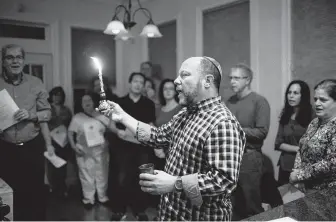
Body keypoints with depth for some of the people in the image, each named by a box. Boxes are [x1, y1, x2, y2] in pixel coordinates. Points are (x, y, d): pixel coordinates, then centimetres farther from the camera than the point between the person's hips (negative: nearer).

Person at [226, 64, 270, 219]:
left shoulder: (259, 101, -8)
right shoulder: (230, 101, 12)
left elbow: (262, 132, -15)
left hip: (249, 157, -6)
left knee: (252, 206, 5)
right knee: (234, 203, 17)